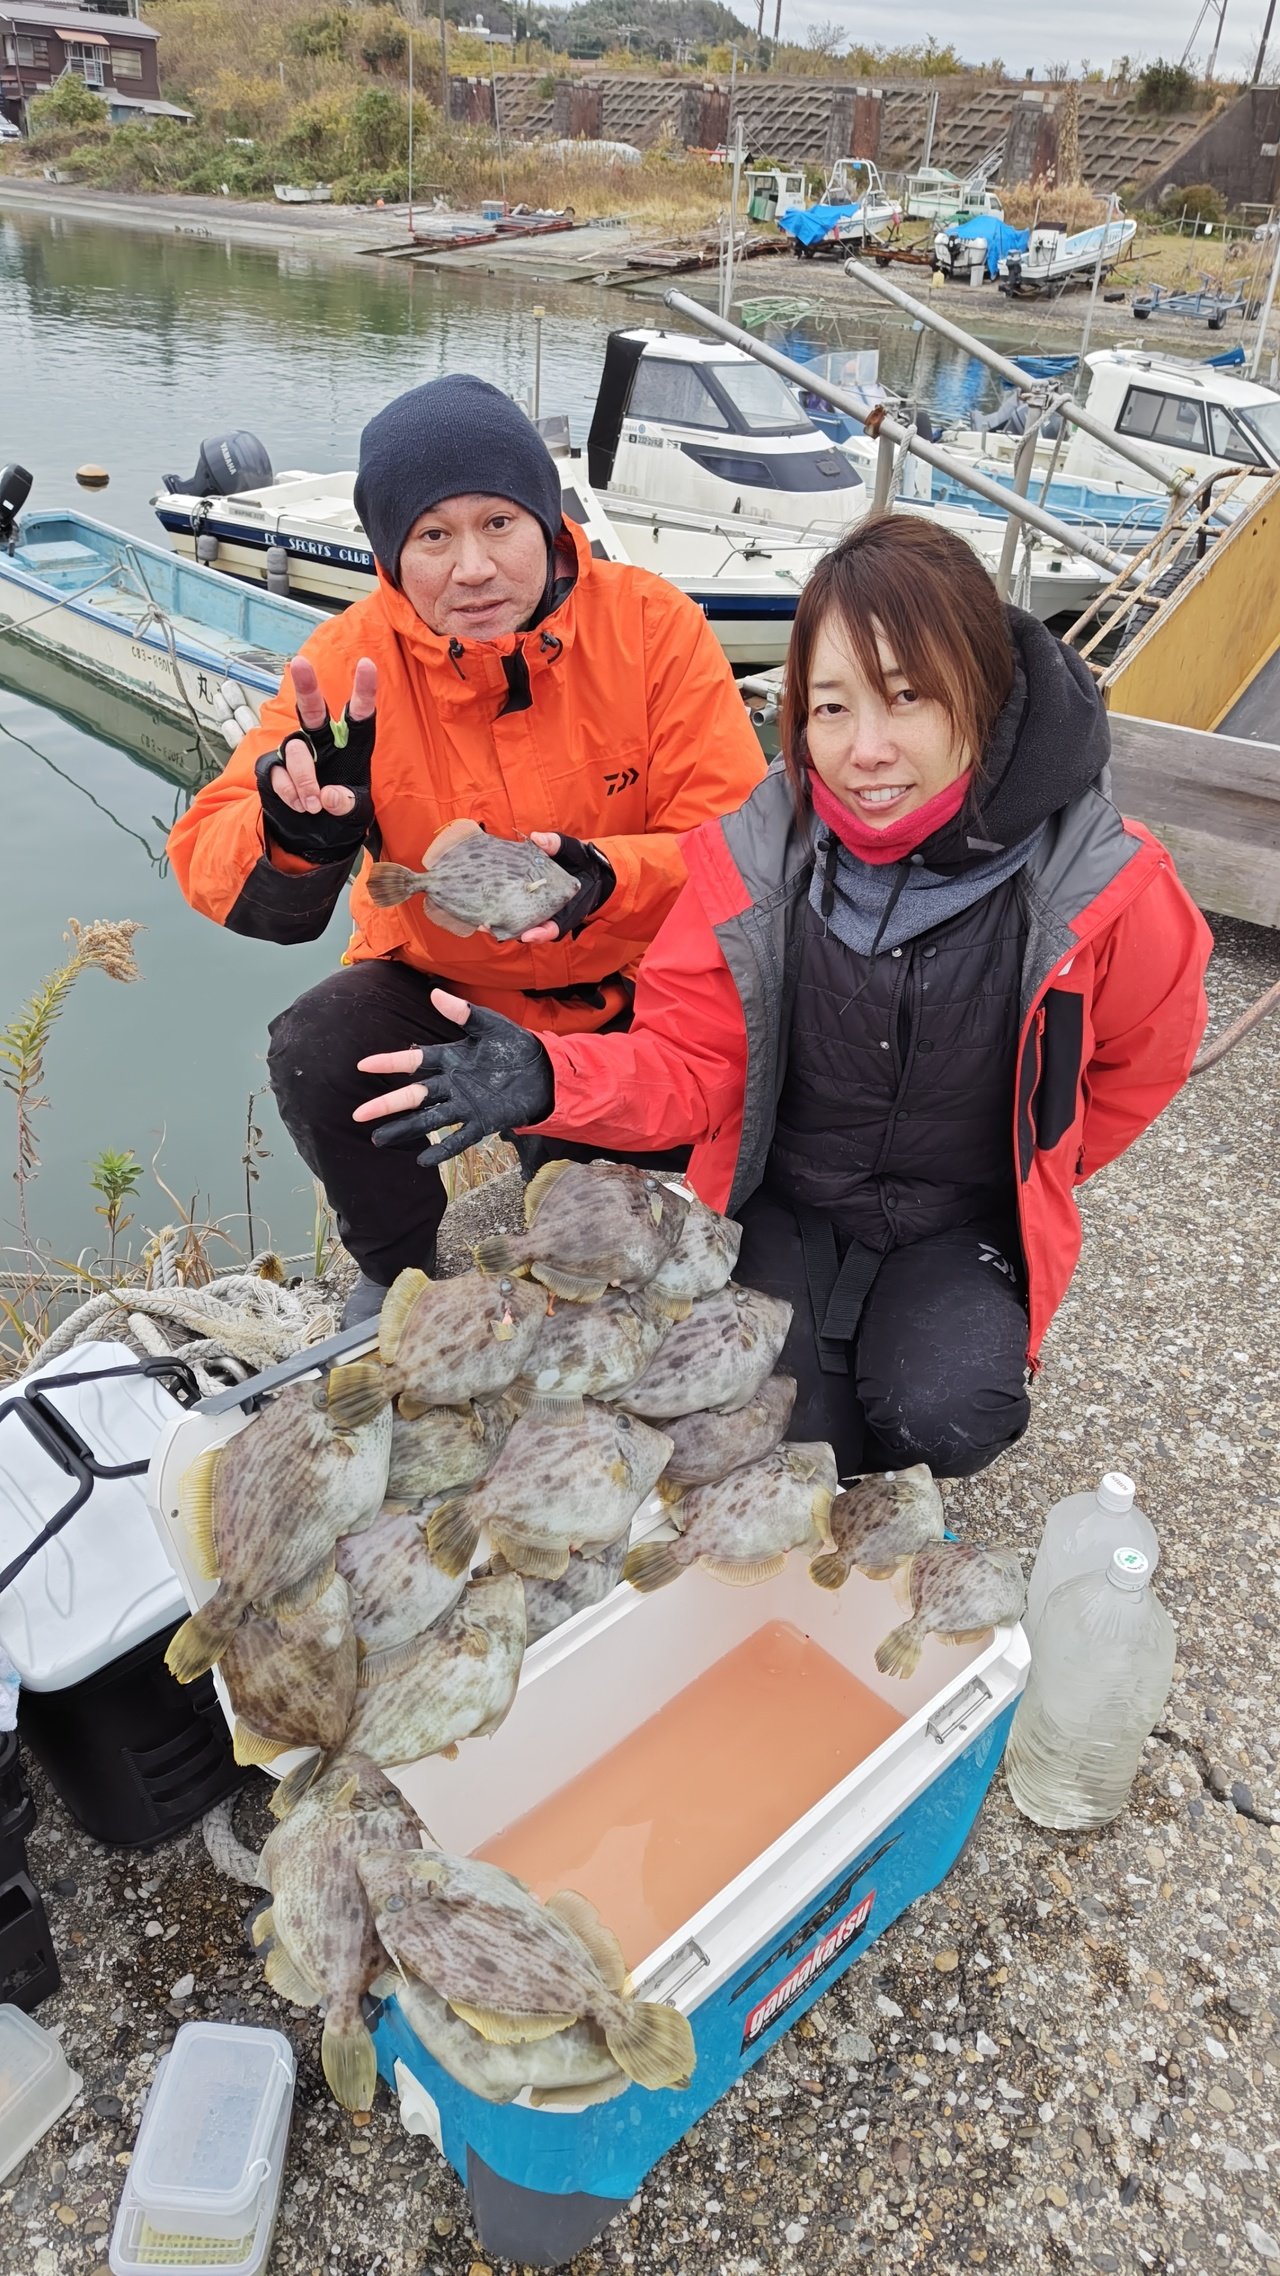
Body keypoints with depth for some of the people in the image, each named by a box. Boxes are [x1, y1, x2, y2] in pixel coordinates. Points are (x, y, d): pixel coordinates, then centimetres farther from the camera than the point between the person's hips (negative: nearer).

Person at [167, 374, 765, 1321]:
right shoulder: (352, 660, -13)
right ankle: (403, 1268, 6)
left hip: (627, 990, -1)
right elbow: (212, 865, -18)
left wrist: (609, 878, -36)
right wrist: (299, 833, -43)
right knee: (316, 1054, -25)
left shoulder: (651, 623, -14)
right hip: (436, 983, 1)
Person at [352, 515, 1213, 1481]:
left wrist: (1034, 1172, 11)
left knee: (938, 1417, -25)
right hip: (783, 1208, 1)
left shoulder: (1107, 890, -19)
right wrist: (548, 1080, -31)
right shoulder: (754, 859, -17)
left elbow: (1143, 1060, 2)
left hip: (965, 1222, 0)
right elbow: (691, 1063, -12)